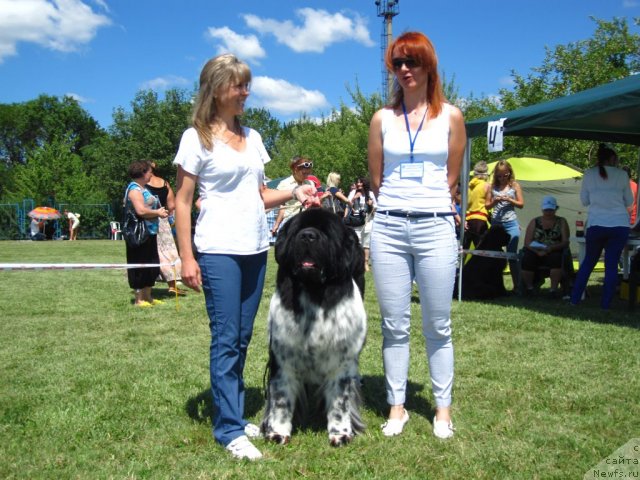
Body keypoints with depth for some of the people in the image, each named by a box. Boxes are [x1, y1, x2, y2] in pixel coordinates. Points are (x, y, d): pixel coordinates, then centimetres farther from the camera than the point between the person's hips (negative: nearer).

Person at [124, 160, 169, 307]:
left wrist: (160, 211, 11)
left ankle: (148, 297, 23)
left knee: (151, 266, 14)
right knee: (140, 267, -3)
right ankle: (139, 299, 5)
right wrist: (158, 212, -14)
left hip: (150, 233, 10)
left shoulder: (143, 188, 17)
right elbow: (141, 210, -26)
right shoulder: (135, 189, -14)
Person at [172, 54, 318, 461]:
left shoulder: (252, 137, 14)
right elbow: (182, 202, -5)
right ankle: (229, 429, 4)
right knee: (226, 339, -3)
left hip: (256, 249, 6)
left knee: (243, 338, 11)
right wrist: (187, 258, -12)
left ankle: (234, 415, 22)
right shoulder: (197, 137, -4)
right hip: (219, 252, -6)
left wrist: (295, 193, 0)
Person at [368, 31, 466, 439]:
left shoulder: (451, 116, 5)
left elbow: (452, 180, 9)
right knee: (395, 326, 6)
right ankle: (397, 406, 16)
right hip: (389, 227, 1)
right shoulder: (383, 118, 8)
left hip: (435, 227, -1)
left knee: (437, 327, 4)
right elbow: (376, 180, 13)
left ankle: (443, 409, 16)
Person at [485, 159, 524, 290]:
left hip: (511, 224, -2)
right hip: (495, 224, 2)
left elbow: (521, 204, 4)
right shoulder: (492, 187, 7)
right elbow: (486, 205, 9)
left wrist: (509, 199, -11)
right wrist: (494, 201, -10)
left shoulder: (515, 186, 4)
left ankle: (517, 285, 1)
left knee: (512, 255, -1)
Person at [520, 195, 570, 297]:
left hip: (554, 252, -1)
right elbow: (527, 241, 3)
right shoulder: (534, 222, 14)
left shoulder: (561, 222, 12)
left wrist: (551, 248, -18)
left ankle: (554, 288, -22)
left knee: (556, 258, -37)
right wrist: (537, 251, -17)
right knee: (526, 259, -33)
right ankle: (529, 287, -11)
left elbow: (565, 242, 1)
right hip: (535, 252, 1)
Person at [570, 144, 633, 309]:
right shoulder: (622, 175, 2)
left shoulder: (589, 174, 3)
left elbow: (584, 200, 9)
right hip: (620, 225, -1)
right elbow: (629, 202, 11)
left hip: (596, 225, 1)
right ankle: (605, 304, 6)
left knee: (588, 262, 15)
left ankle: (575, 299, 16)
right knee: (611, 265, 5)